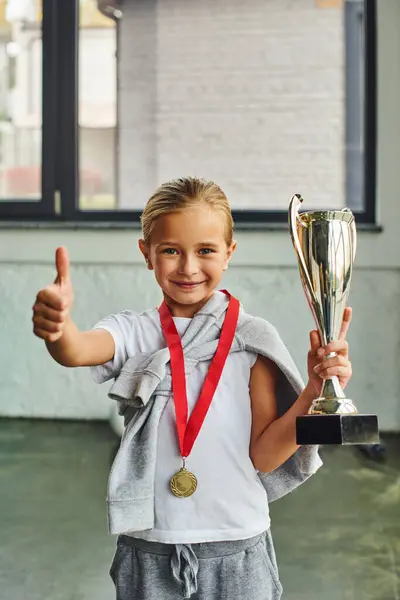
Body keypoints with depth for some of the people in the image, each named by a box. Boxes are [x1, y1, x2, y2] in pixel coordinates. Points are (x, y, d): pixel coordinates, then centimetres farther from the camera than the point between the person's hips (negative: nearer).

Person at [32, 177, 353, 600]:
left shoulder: (252, 338, -3)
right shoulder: (134, 334, -2)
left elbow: (263, 455, -5)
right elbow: (77, 351, -24)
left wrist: (314, 394, -20)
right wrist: (57, 325, -46)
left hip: (237, 552, 0)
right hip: (148, 551, 1)